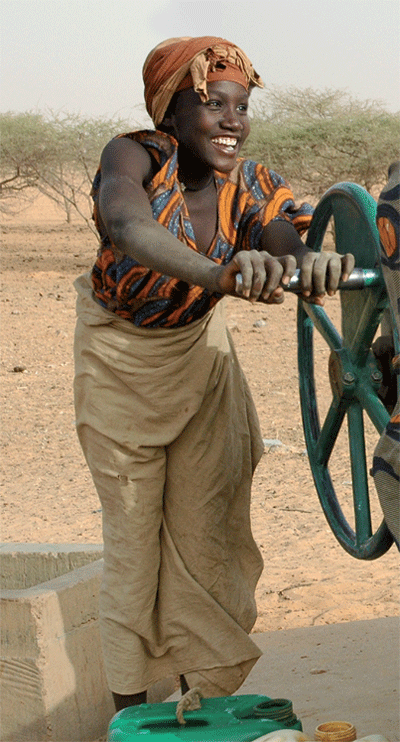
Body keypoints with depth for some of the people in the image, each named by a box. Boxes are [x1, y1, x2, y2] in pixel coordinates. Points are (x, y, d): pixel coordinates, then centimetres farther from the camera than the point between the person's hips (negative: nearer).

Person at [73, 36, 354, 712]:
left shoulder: (252, 189, -18)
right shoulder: (135, 156, -29)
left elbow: (285, 241, -38)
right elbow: (129, 228, -52)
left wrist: (310, 265, -65)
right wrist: (219, 273, -71)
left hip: (197, 355, 3)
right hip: (119, 358, -3)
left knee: (204, 522, 4)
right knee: (132, 527, 2)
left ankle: (199, 690, 16)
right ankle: (130, 701, 14)